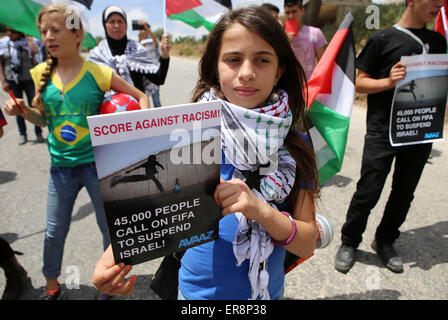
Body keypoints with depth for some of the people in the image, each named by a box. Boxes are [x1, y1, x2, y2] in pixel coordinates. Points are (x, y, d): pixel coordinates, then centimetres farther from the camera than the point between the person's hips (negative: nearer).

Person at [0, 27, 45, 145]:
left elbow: (34, 51, -28)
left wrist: (28, 37, -17)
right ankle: (22, 134, 18)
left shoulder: (29, 41, -5)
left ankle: (38, 133, 14)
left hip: (29, 79, -2)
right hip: (12, 81, 2)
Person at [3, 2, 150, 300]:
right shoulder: (42, 74, 1)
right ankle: (52, 286, 40)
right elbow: (43, 118, 12)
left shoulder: (98, 73, -10)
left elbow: (141, 96, -2)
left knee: (109, 226, 11)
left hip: (97, 163, -3)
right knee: (54, 232, 14)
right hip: (61, 166, 4)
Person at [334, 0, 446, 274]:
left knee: (404, 194, 11)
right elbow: (360, 83, -2)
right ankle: (349, 243, 17)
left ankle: (385, 242, 31)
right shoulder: (382, 39, 0)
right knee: (368, 193, -4)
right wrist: (389, 81, -20)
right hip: (383, 131, -5)